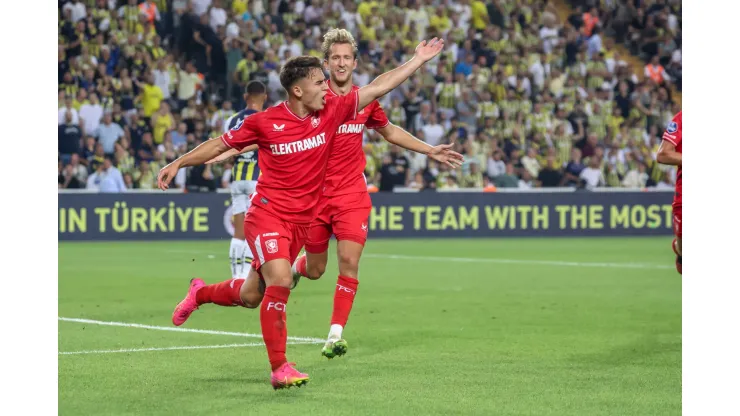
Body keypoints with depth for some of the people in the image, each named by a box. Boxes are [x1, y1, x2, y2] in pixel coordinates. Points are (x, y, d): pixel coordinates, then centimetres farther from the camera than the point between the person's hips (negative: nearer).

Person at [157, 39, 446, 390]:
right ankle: (279, 368, -14)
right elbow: (220, 145, 4)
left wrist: (419, 60, 4)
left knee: (251, 295, 10)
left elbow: (378, 87, 4)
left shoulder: (332, 111, -1)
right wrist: (177, 164, 4)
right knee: (280, 280, -23)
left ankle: (201, 293, 42)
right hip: (267, 213, -5)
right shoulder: (264, 122, -10)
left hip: (301, 220, 5)